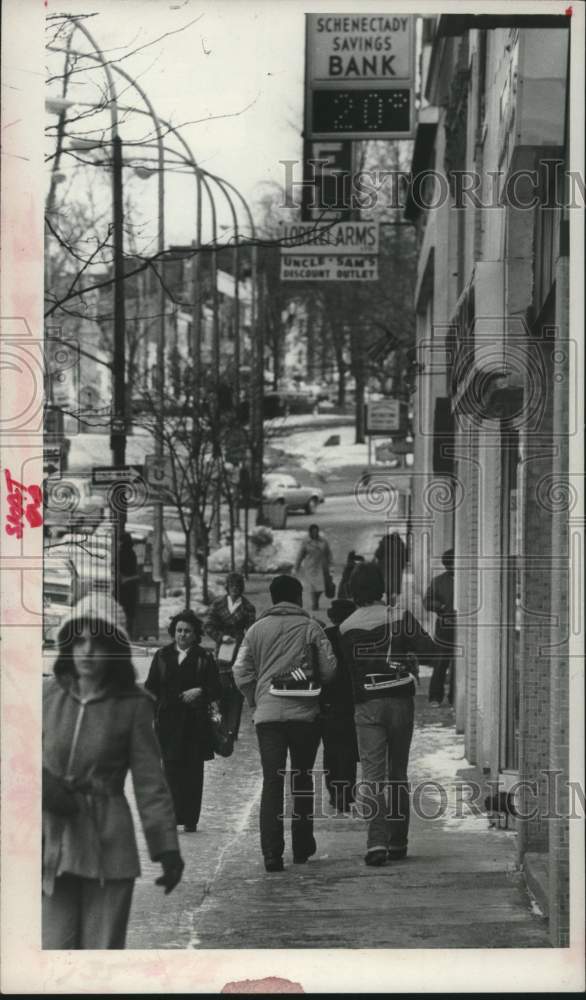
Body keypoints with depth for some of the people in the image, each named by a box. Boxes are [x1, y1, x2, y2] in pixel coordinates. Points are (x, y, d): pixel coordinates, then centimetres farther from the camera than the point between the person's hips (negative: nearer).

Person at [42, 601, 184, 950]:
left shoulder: (132, 705, -1)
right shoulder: (48, 695, 4)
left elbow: (151, 783, 1)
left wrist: (168, 848, -4)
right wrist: (43, 783, -11)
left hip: (107, 846, -2)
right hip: (52, 841, 2)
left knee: (103, 950, 0)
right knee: (56, 947, -1)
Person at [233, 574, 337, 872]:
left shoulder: (256, 630, 7)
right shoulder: (310, 628, 0)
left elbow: (241, 672, 4)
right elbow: (329, 669, -4)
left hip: (267, 714, 1)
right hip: (304, 713, -1)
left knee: (272, 782, -2)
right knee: (302, 779, 14)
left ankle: (271, 853, -12)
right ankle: (302, 846, 21)